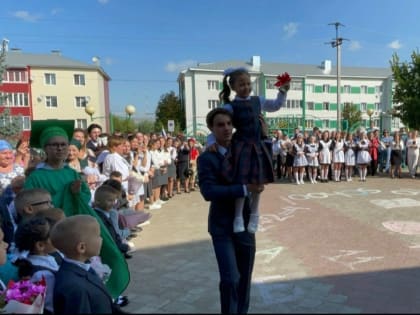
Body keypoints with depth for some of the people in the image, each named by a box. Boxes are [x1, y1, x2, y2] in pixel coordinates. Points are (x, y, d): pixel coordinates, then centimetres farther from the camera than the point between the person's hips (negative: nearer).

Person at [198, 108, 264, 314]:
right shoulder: (206, 158, -12)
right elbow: (208, 191, -25)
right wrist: (244, 188, -30)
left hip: (245, 223, 4)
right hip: (222, 226, -4)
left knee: (245, 278, 15)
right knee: (230, 279, -9)